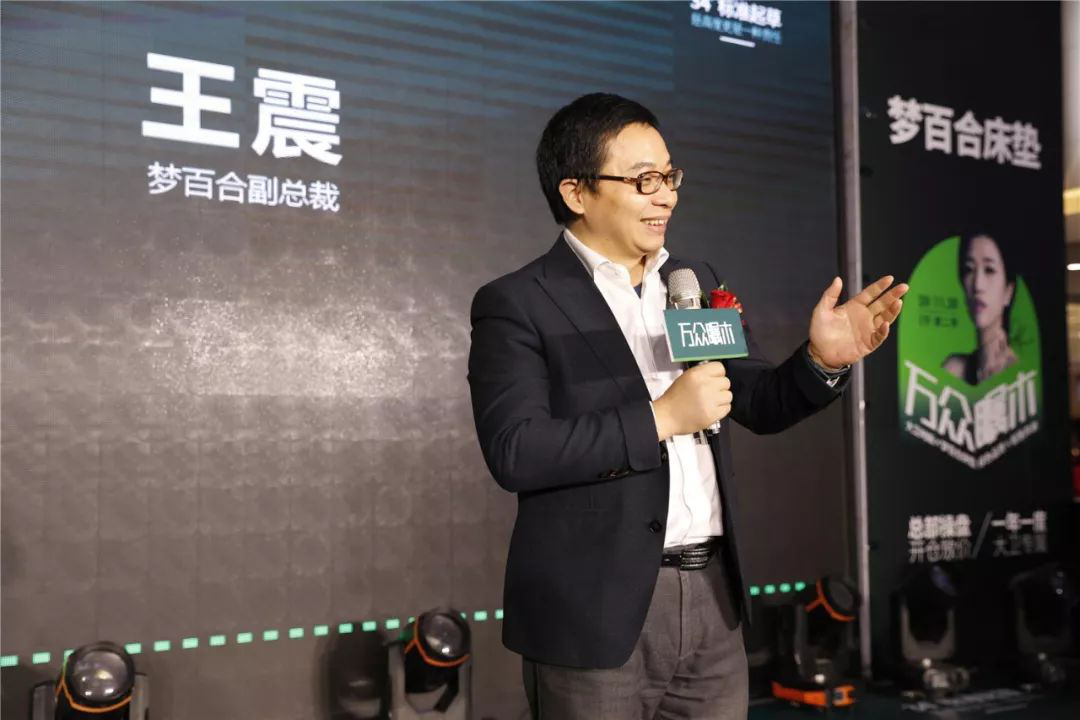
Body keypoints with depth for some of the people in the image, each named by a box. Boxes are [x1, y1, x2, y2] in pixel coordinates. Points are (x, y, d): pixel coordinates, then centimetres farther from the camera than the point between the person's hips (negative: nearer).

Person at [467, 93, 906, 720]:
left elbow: (759, 404, 13)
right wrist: (660, 418, -19)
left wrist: (823, 360, -6)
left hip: (713, 596, 6)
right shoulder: (516, 304, -8)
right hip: (598, 613, -5)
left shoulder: (697, 282, 11)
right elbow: (516, 451, -18)